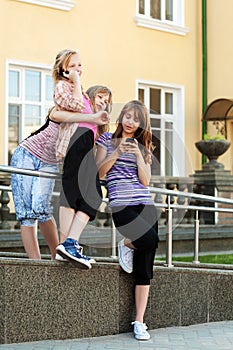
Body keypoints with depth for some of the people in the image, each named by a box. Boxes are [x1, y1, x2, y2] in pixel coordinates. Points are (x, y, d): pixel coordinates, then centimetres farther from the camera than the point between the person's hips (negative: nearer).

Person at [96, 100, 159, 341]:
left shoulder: (142, 146, 17)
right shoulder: (107, 139, 12)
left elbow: (145, 180, 6)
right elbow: (99, 172, 3)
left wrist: (138, 154, -6)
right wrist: (117, 153, -8)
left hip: (145, 204, 3)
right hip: (121, 204, -3)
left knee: (144, 269, -2)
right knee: (150, 240, -29)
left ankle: (139, 321, 3)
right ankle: (126, 244, 8)